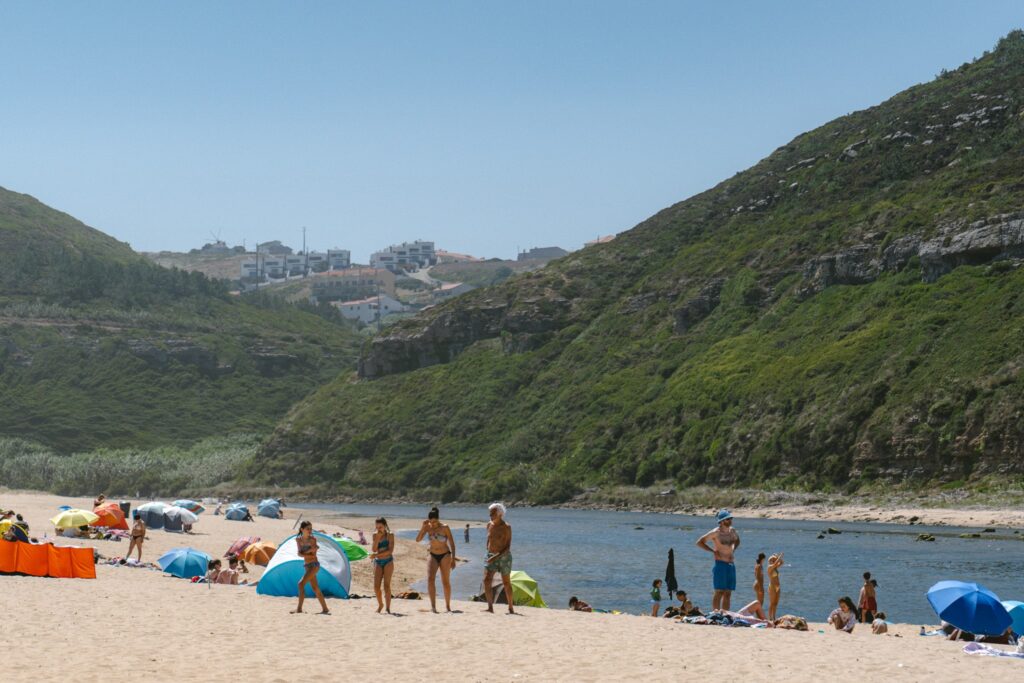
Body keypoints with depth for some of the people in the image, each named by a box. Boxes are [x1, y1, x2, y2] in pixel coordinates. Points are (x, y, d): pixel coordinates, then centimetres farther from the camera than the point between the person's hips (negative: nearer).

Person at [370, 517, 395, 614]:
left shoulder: (390, 535, -5)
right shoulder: (375, 535, 5)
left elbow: (390, 550, -15)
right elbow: (374, 549, -5)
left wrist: (377, 554, -21)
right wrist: (377, 538, -14)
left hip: (388, 561, -3)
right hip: (378, 562, 3)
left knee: (386, 585, -10)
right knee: (376, 586, -3)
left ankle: (388, 608, -7)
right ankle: (380, 604, 20)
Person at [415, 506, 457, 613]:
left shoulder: (445, 528, -11)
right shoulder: (428, 527, -3)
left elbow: (452, 544, -7)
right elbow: (418, 540, -8)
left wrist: (453, 559, -10)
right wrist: (423, 527, -18)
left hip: (445, 556, -2)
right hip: (433, 556, 2)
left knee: (446, 582, 3)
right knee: (430, 579, -17)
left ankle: (448, 606, 17)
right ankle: (433, 605, -21)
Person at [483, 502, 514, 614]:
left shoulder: (506, 527, -13)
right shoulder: (489, 525, 4)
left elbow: (508, 547, -16)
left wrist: (496, 556, -25)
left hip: (503, 556, -4)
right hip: (490, 555, 4)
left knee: (506, 583, 5)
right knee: (486, 580, -14)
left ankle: (511, 608, 17)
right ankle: (490, 607, -15)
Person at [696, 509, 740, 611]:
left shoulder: (732, 531, 11)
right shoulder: (716, 532, -9)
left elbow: (737, 540, 34)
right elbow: (699, 542, -9)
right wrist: (713, 551, -12)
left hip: (731, 564, 7)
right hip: (720, 564, -7)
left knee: (728, 593, 6)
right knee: (719, 592, -10)